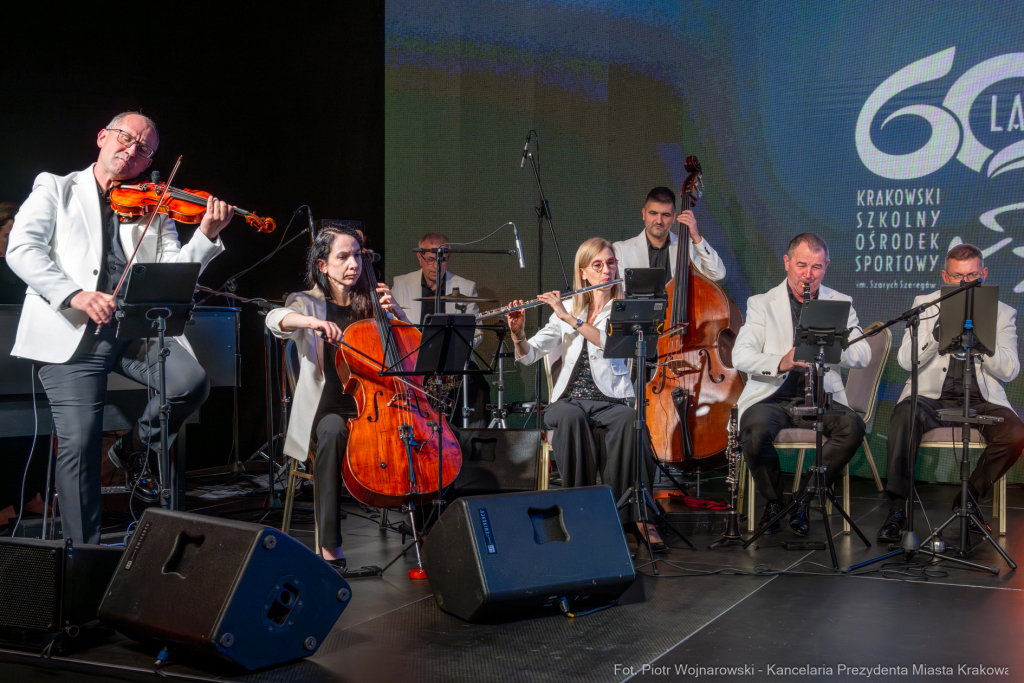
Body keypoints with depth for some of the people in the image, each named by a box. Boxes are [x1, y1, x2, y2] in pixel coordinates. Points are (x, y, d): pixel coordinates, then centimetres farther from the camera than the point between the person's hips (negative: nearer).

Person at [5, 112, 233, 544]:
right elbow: (21, 250, -3)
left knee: (192, 380, -21)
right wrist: (73, 294, -19)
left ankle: (135, 447, 10)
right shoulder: (56, 189, 13)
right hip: (72, 333, -3)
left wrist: (207, 235, -12)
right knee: (80, 441, -14)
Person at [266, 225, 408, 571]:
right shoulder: (308, 303, 5)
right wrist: (313, 322, -40)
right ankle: (329, 547, -35)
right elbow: (276, 319, -20)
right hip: (328, 409, -3)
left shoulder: (368, 305, 17)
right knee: (333, 432, -37)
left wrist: (395, 312, 1)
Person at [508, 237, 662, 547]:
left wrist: (570, 317, -19)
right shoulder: (567, 310, 14)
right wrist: (517, 333, -13)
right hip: (568, 401, 2)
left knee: (628, 420, -37)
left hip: (610, 402, -2)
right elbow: (528, 355, 7)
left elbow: (611, 343, -15)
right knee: (571, 418, -36)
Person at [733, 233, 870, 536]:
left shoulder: (840, 303, 14)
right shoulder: (761, 304, 9)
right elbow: (741, 356, -7)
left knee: (854, 427, -29)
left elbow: (863, 355, 2)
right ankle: (774, 500, -4)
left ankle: (805, 499, -9)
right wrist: (780, 362, -26)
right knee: (755, 432, -34)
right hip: (771, 397, -1)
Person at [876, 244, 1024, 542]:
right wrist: (936, 334, -15)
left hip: (980, 400, 1)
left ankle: (969, 498, -2)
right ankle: (897, 511, -25)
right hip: (931, 396, -1)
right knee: (903, 419, -34)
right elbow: (905, 360, 1)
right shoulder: (925, 304, 12)